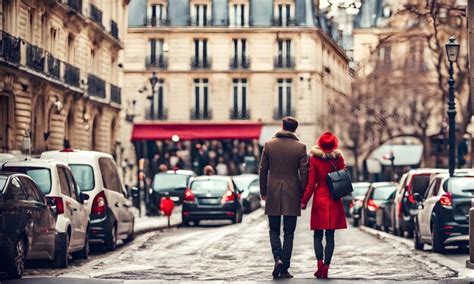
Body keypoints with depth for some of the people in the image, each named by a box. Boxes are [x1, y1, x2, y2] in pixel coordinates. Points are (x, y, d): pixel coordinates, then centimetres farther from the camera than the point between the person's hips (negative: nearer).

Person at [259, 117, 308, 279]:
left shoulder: (269, 145, 0)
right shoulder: (300, 147, -3)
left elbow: (263, 170, 2)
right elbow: (304, 173, -4)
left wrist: (263, 191, 12)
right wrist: (303, 196, 5)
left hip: (273, 194, 1)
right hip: (292, 195, -1)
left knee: (274, 230, 11)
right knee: (289, 232, 6)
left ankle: (278, 258, -13)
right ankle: (284, 269, 3)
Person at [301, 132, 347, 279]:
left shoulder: (314, 159, -5)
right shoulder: (339, 158, -2)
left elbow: (311, 183, -7)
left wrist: (304, 201, -2)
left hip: (319, 200, -1)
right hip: (334, 201, 1)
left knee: (318, 235, 8)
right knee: (330, 236, 4)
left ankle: (320, 261, -11)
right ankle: (326, 267, -3)